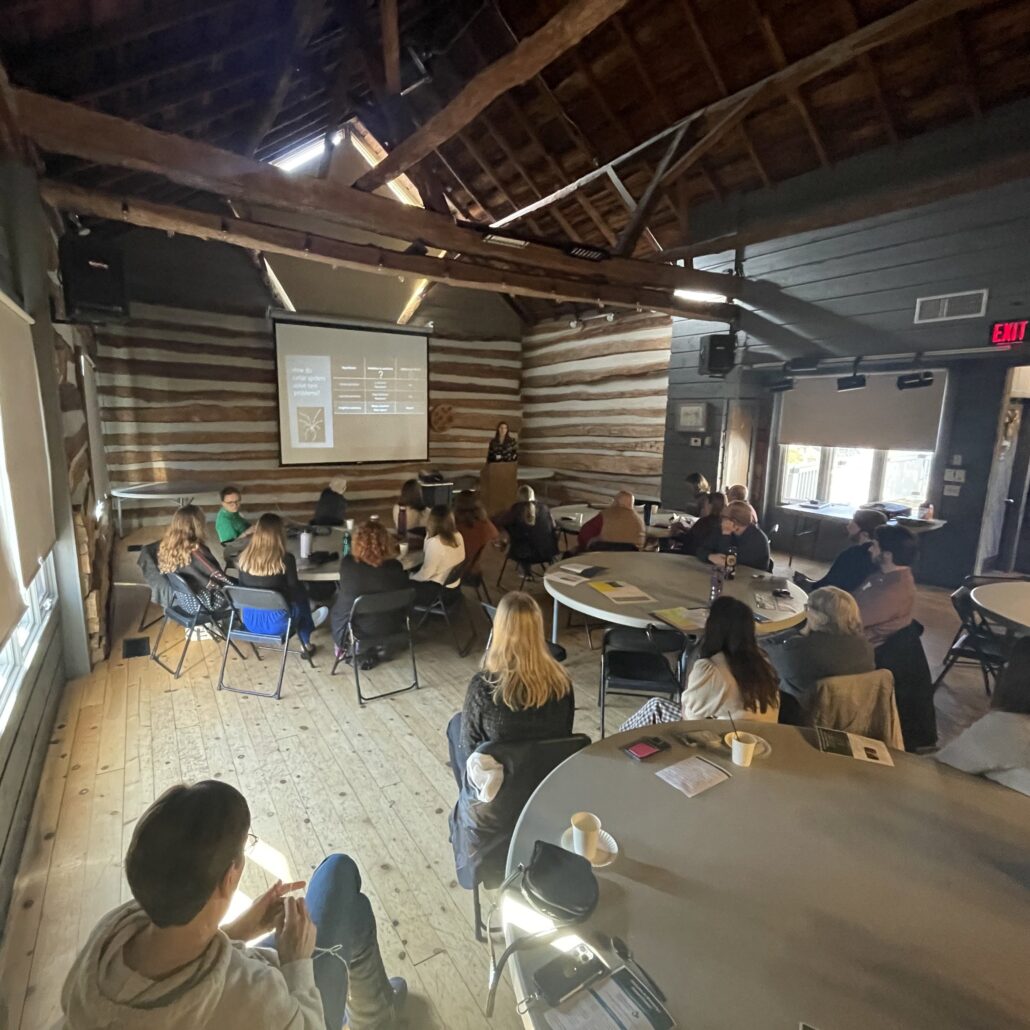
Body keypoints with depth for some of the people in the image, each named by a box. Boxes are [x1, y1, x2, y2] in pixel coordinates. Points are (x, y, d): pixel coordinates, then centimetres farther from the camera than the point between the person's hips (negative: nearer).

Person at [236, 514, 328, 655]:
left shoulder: (244, 556, -6)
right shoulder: (285, 559, -19)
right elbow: (294, 591, -6)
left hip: (249, 620, 5)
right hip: (275, 622, -4)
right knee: (300, 592, 24)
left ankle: (307, 621, 50)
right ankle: (306, 644, 41)